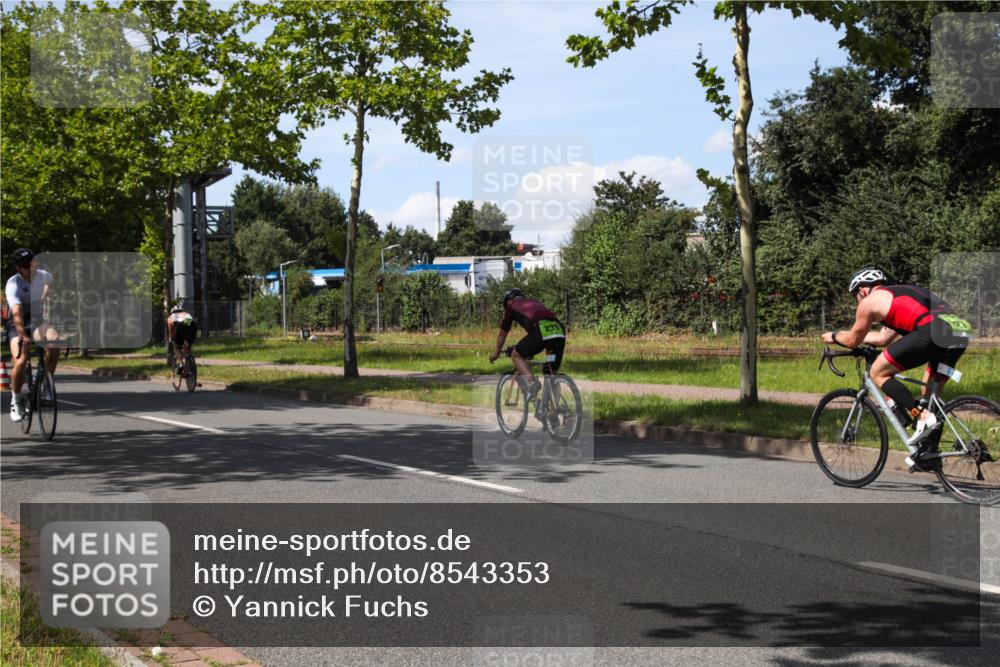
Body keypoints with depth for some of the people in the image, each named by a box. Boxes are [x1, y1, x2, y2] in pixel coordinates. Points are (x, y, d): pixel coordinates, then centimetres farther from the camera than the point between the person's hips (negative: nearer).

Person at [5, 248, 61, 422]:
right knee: (20, 363, -24)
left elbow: (50, 281, 24)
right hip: (17, 326, -4)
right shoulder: (13, 284, -22)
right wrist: (23, 336, -50)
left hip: (37, 321, 4)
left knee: (54, 339, -31)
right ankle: (16, 400, 2)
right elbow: (17, 313, -38)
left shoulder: (42, 275, -6)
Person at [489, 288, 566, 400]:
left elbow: (502, 334, 36)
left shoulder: (512, 307, 25)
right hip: (560, 332, 5)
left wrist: (496, 353, 50)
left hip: (541, 331, -5)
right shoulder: (536, 303, 39)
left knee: (516, 355, 17)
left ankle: (531, 380, -7)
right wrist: (530, 350, 64)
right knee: (553, 373, 20)